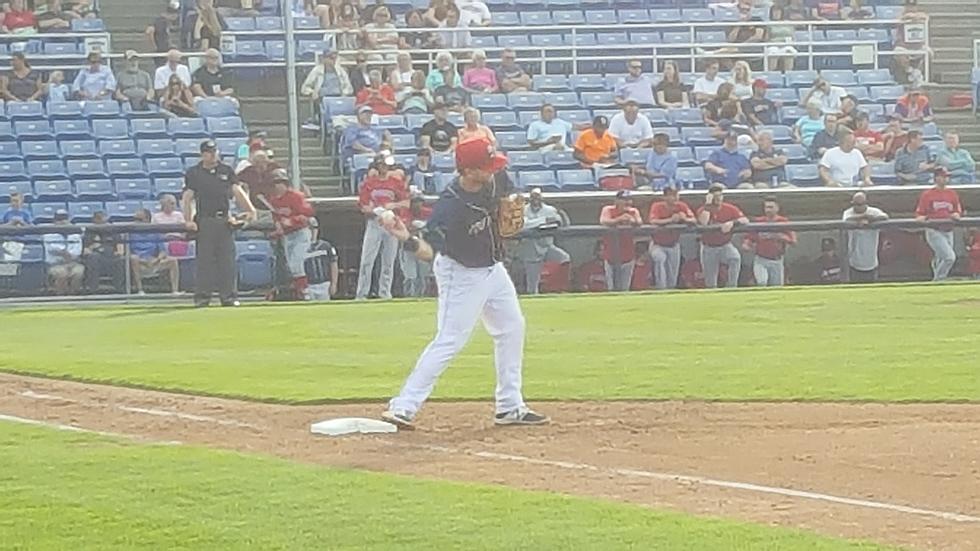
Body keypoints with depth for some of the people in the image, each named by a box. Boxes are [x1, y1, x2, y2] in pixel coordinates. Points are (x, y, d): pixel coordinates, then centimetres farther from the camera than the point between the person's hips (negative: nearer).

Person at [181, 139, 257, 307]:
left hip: (225, 220, 3)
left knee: (227, 259, 1)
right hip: (204, 222, -3)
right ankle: (202, 295, -1)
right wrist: (188, 220, -12)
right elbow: (187, 198, 1)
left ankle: (228, 296, 4)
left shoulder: (226, 171, 12)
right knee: (205, 259, -4)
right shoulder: (193, 173, 4)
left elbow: (237, 191, 4)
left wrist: (250, 210, -10)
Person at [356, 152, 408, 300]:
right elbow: (363, 206, 2)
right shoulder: (369, 182, 4)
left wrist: (394, 205, -14)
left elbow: (406, 203, 5)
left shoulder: (397, 181, 5)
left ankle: (385, 292, 11)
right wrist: (374, 210, -17)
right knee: (367, 259, -7)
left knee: (389, 260, 4)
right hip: (374, 222, -1)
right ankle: (361, 293, -6)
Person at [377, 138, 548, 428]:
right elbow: (430, 250, -36)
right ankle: (402, 407, -12)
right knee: (449, 341, -14)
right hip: (461, 275, -9)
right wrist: (408, 240, -53)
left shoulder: (493, 182, -10)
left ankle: (510, 407, 25)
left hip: (493, 268, 9)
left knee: (512, 329, 15)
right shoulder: (449, 208, -33)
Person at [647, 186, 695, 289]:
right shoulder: (657, 206, -19)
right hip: (658, 244, -4)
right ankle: (661, 288, -30)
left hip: (673, 245, 4)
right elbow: (653, 222, -35)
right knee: (660, 258, -34)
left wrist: (685, 219, -38)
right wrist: (670, 220, -42)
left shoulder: (682, 206, -9)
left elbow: (694, 220, -16)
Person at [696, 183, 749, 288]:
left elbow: (745, 220, -15)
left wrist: (732, 222, -33)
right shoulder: (703, 209, -7)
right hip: (709, 247, 0)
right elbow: (704, 222, -29)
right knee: (710, 284, 4)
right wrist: (708, 204, -24)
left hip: (725, 246, 0)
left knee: (735, 258, -34)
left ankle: (731, 287, -28)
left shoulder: (730, 209, -5)